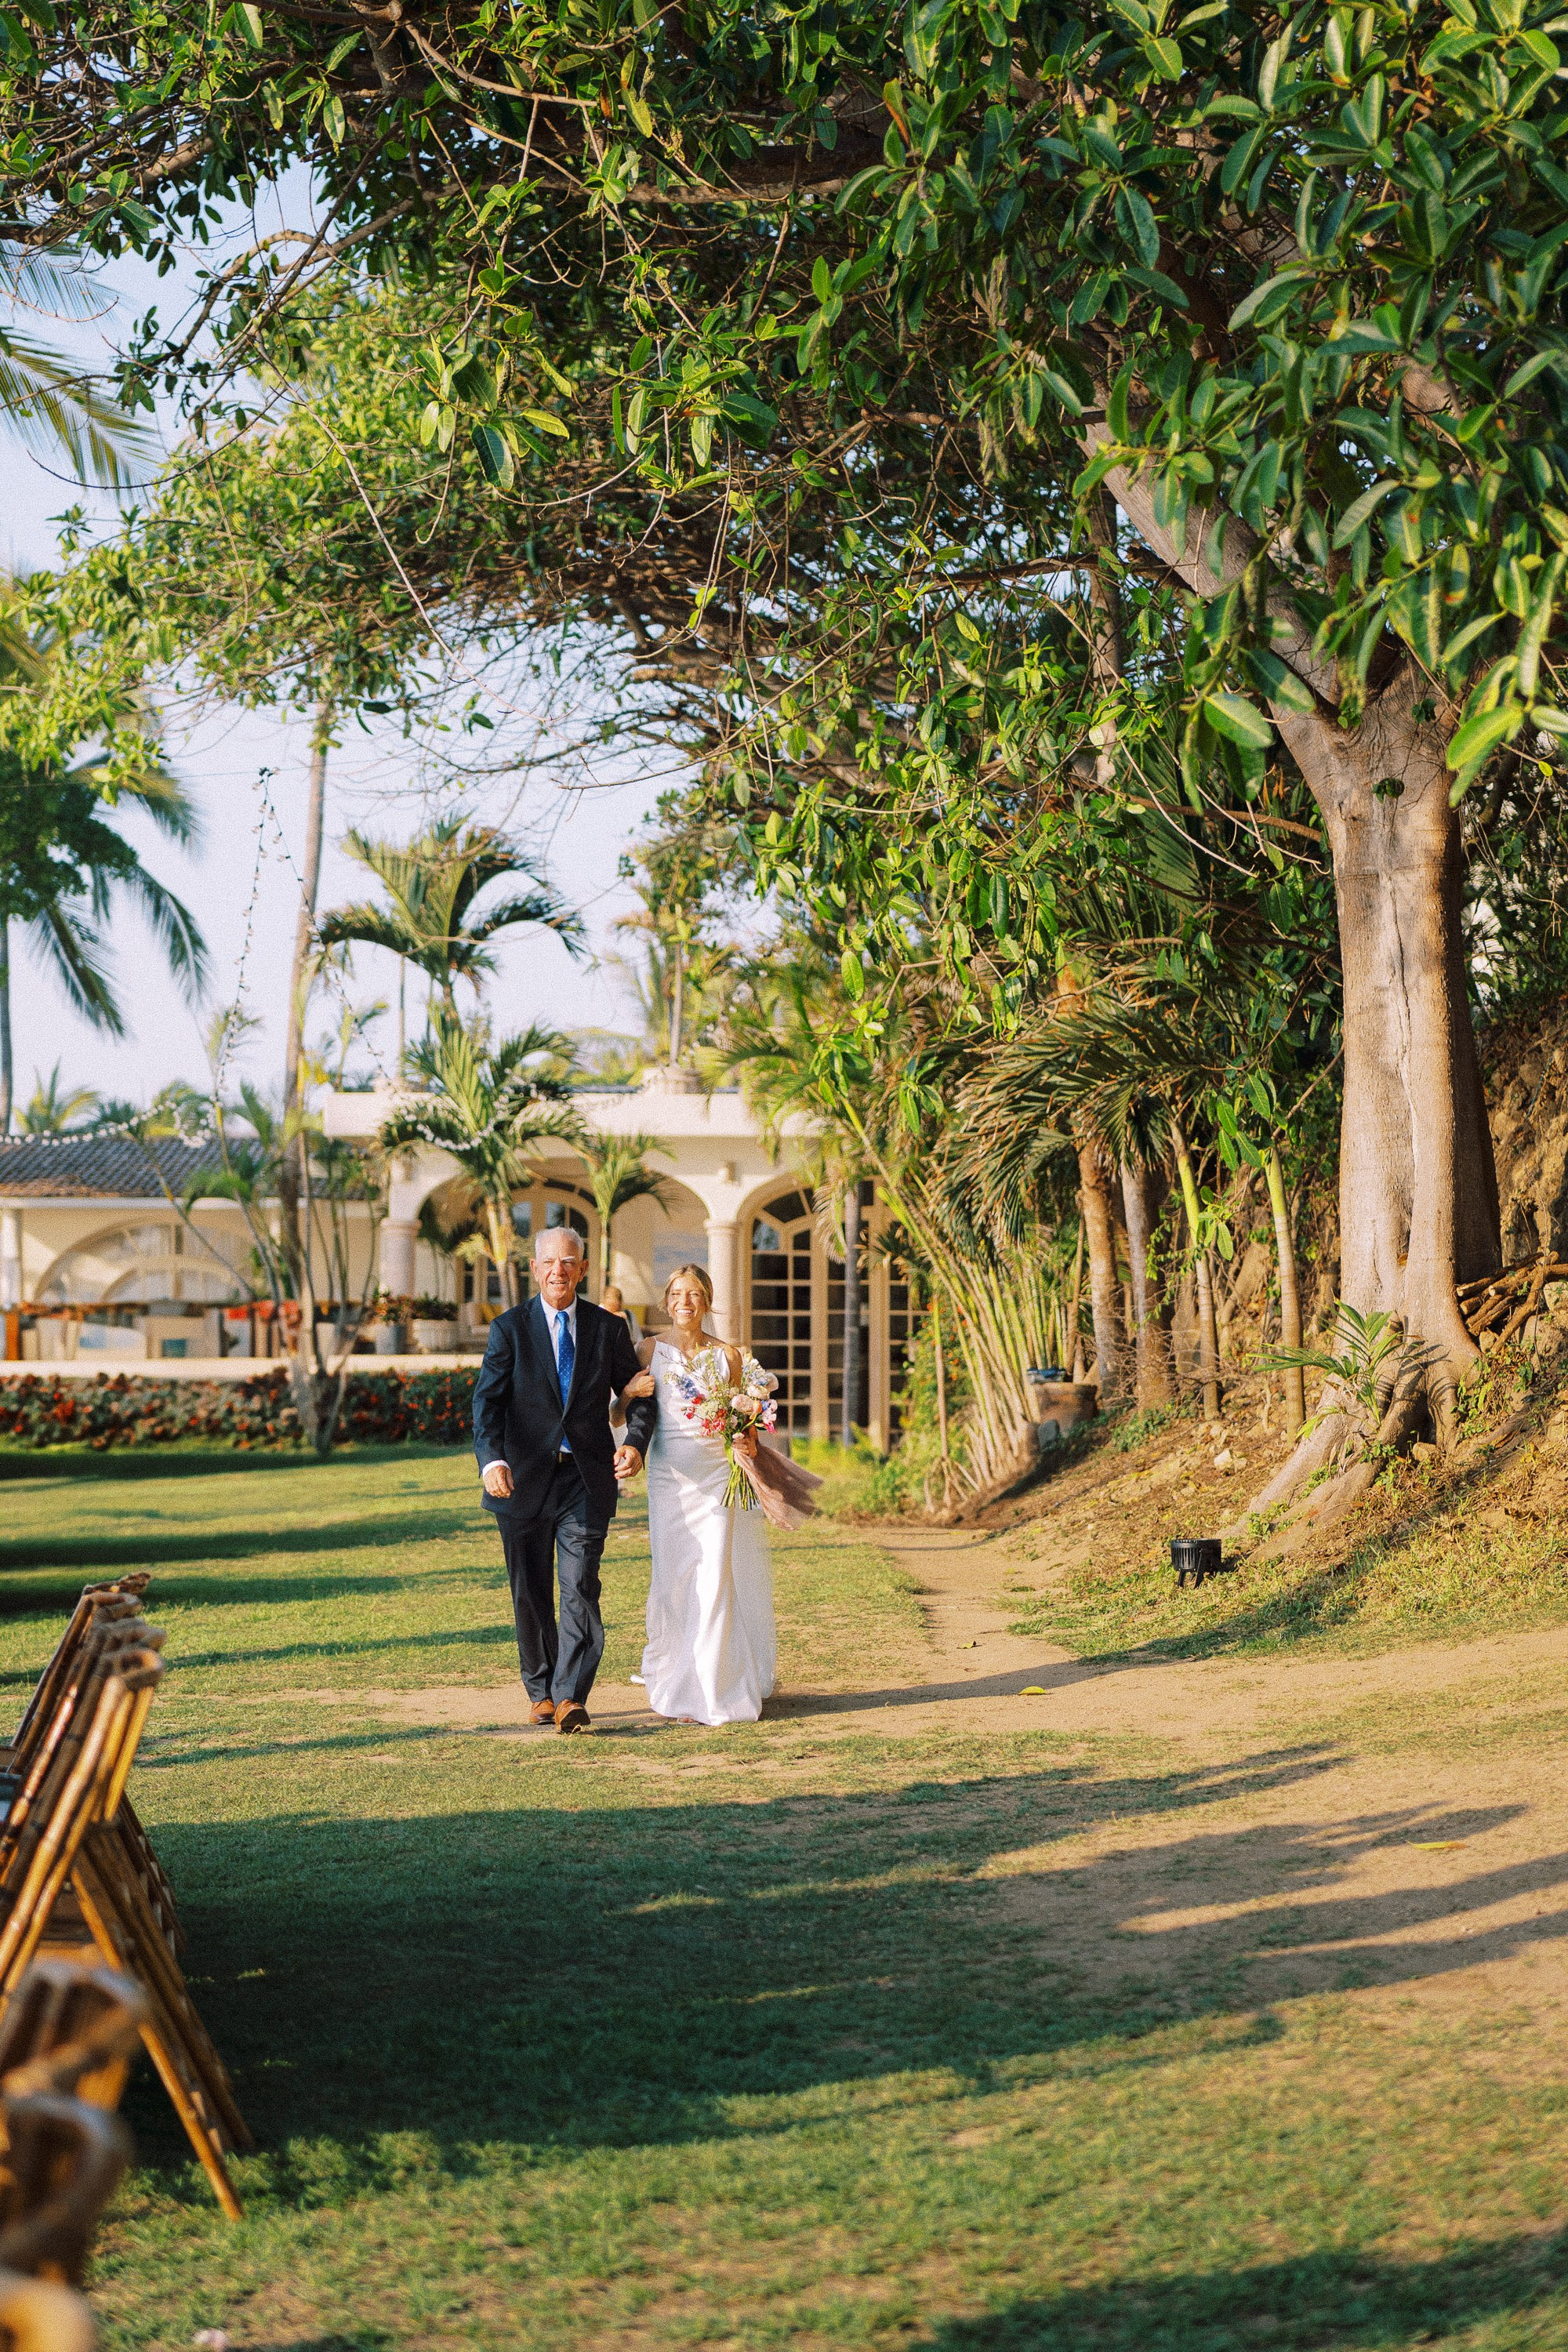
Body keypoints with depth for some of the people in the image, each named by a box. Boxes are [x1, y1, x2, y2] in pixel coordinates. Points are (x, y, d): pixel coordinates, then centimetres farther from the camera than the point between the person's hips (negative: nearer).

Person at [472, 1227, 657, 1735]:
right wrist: (491, 1461, -26)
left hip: (587, 1478, 0)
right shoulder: (510, 1328, 0)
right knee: (530, 1594, 10)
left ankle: (570, 1697, -14)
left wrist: (636, 1443, -11)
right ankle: (542, 1691, 25)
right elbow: (486, 1400, -9)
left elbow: (639, 1394, 10)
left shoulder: (609, 1328, 5)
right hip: (525, 1478, 0)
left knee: (580, 1588, -11)